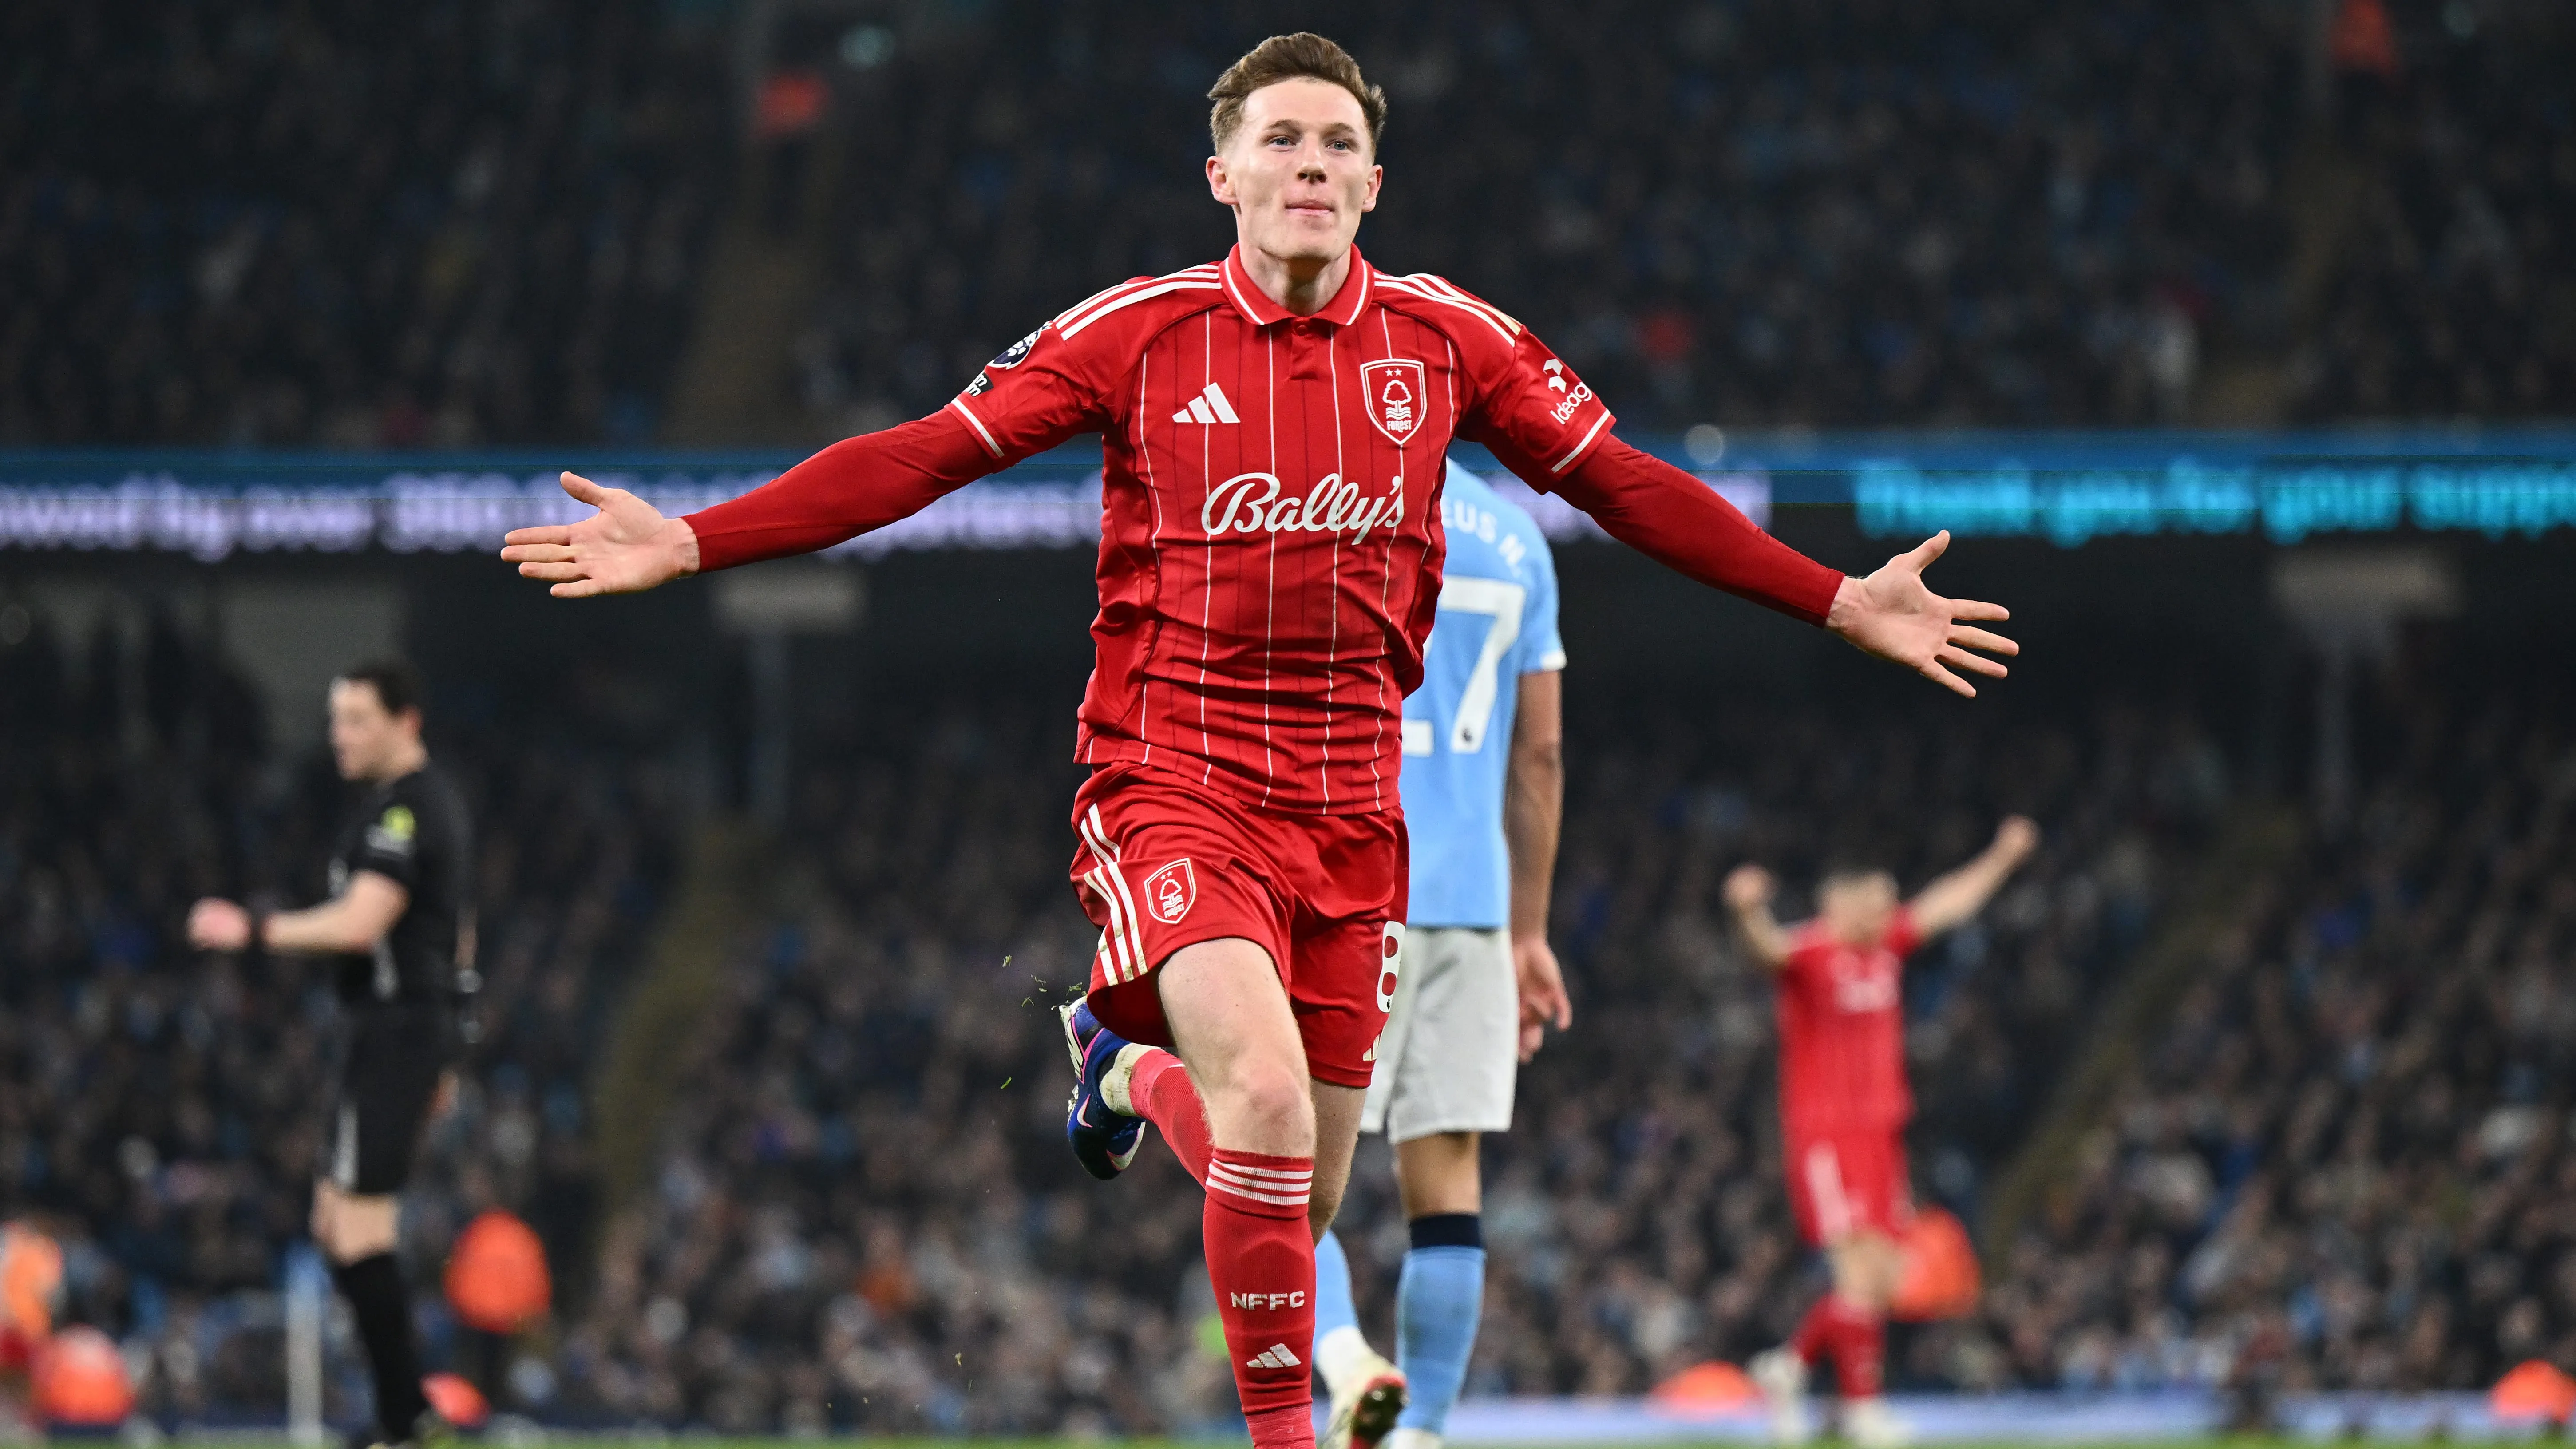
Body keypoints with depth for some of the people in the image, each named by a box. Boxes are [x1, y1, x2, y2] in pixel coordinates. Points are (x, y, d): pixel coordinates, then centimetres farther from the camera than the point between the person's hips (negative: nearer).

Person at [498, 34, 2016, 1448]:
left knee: (1302, 1204, 9)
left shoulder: (1447, 338, 3)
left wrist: (1839, 600, 4)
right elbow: (924, 457, -3)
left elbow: (1628, 485, 9)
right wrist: (691, 542, -11)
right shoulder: (1138, 335, -4)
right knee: (1270, 1100, -28)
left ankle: (1132, 1068, 44)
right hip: (1175, 783, -3)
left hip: (1350, 802, 3)